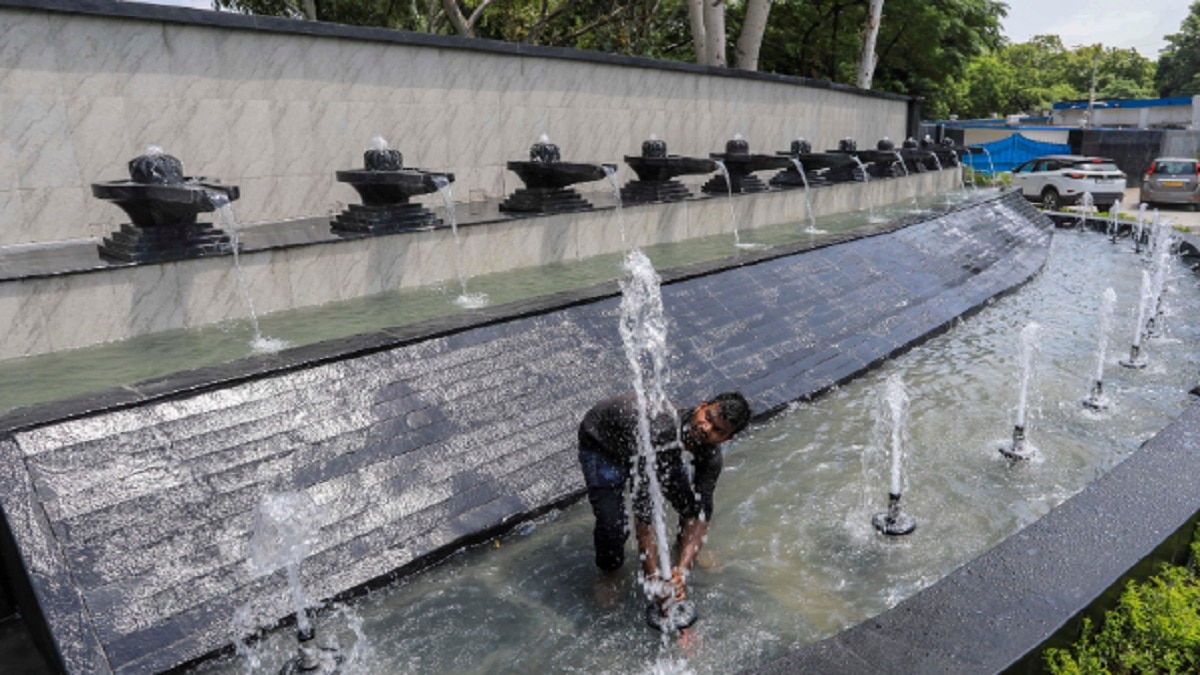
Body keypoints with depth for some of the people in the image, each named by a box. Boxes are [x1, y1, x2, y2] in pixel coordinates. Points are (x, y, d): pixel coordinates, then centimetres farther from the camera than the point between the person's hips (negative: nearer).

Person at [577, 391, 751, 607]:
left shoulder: (710, 452, -24)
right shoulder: (658, 431, -46)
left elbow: (700, 512, -21)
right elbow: (643, 512, -43)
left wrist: (682, 569, -33)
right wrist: (653, 578, -39)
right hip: (601, 444, -5)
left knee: (692, 503, -5)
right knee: (613, 524, -20)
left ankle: (688, 549, 30)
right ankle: (609, 571, 15)